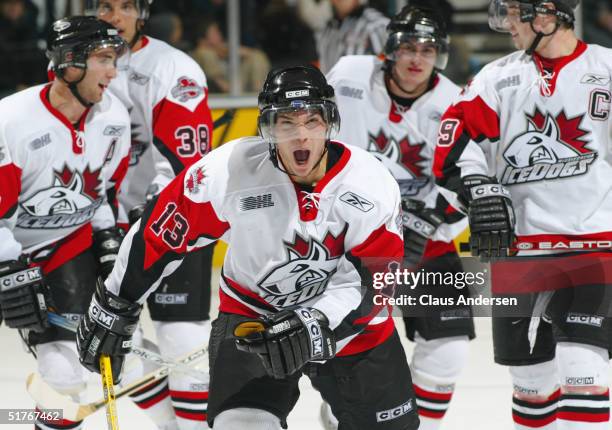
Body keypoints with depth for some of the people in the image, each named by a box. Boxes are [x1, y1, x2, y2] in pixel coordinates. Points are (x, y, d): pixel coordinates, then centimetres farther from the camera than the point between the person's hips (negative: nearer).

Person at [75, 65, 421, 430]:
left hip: (349, 324, 2)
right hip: (251, 314, -1)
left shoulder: (373, 185, -20)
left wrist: (316, 326, -36)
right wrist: (115, 310, -3)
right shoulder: (230, 171, -22)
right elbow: (160, 235, -11)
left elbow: (371, 282, -20)